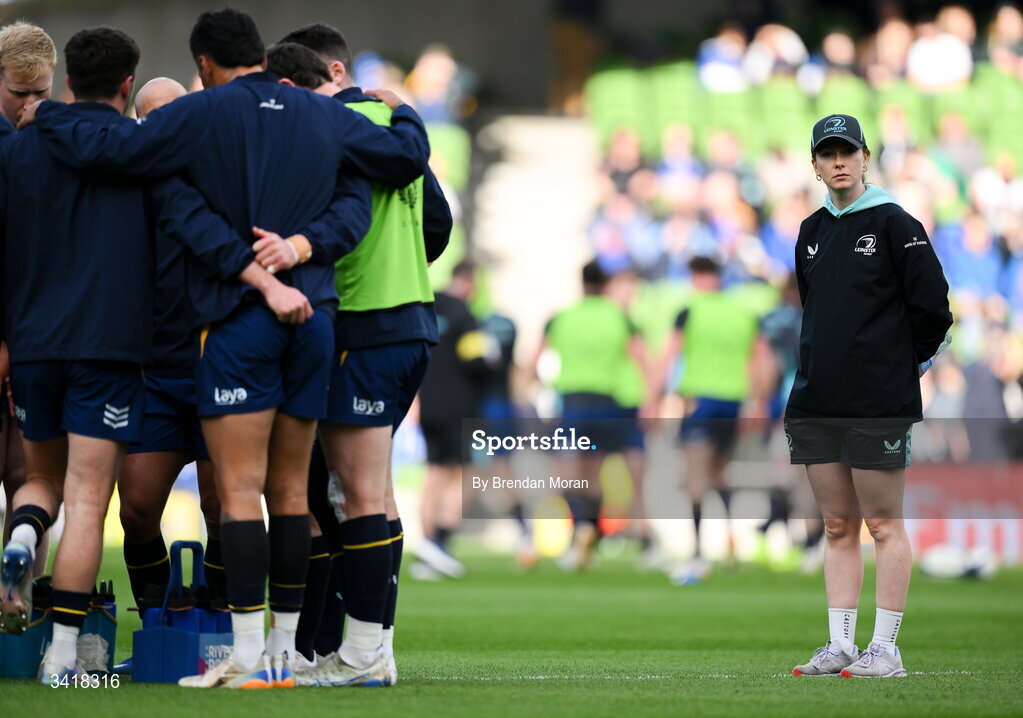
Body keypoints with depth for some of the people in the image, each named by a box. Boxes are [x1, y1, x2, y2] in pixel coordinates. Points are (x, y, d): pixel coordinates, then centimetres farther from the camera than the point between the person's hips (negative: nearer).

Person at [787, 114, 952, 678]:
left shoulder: (893, 224, -6)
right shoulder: (812, 232, 13)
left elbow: (933, 304, -5)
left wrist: (906, 361, 5)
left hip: (878, 401, -6)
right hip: (816, 401, 6)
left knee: (883, 525, -2)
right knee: (838, 526, 8)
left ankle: (885, 648, 1)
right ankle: (840, 646, 11)